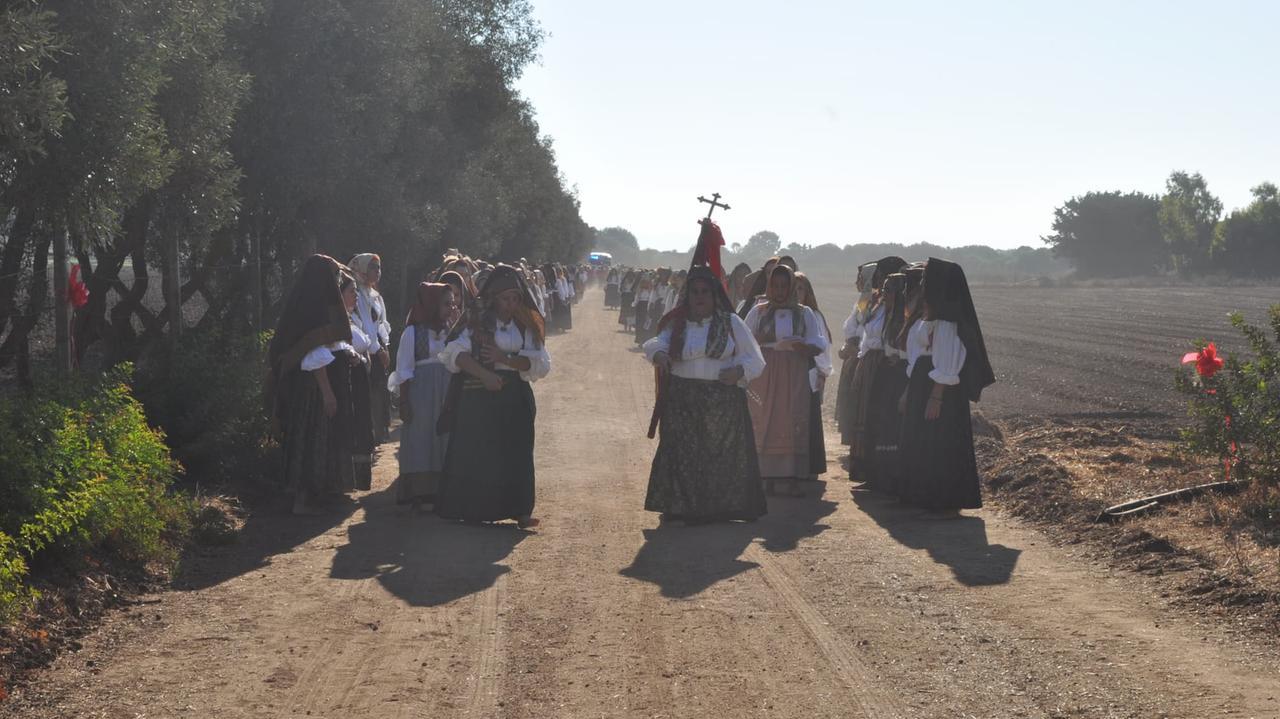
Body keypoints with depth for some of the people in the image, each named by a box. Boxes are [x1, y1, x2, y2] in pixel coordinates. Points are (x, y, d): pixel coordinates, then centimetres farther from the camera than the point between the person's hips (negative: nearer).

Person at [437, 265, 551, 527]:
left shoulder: (527, 325, 7)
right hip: (480, 395, -3)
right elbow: (456, 352, -16)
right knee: (476, 454, -2)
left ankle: (517, 510, 10)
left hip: (515, 397, 3)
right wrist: (484, 373, -27)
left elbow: (539, 363, -3)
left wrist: (505, 358, -16)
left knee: (515, 454, 4)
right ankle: (476, 510, 6)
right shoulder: (478, 322, -4)